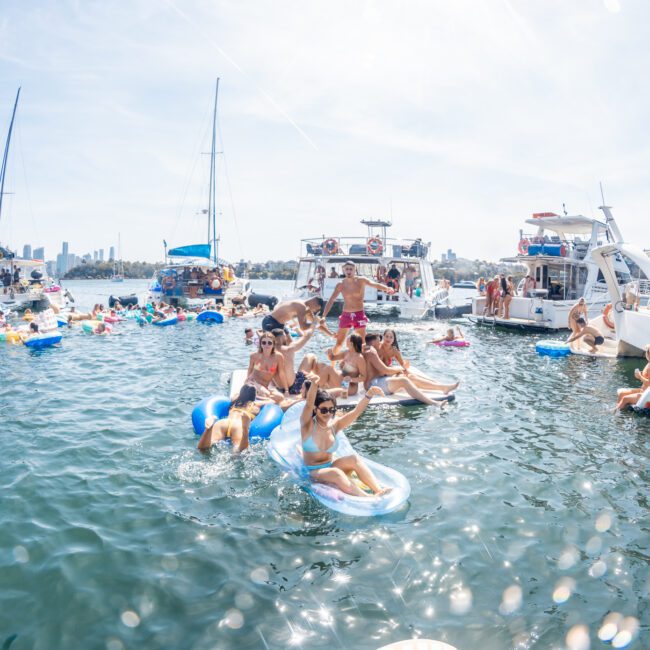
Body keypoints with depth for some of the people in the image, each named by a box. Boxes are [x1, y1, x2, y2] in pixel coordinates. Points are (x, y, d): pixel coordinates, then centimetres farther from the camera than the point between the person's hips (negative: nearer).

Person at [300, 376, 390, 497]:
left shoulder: (335, 425, 1)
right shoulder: (308, 425, -9)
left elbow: (356, 412, -11)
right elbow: (309, 405, -29)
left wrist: (369, 395, -29)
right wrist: (314, 385, -49)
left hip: (330, 466, 4)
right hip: (313, 473, -4)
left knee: (354, 459, -24)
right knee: (336, 473, -35)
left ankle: (378, 490, -34)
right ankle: (368, 499, -42)